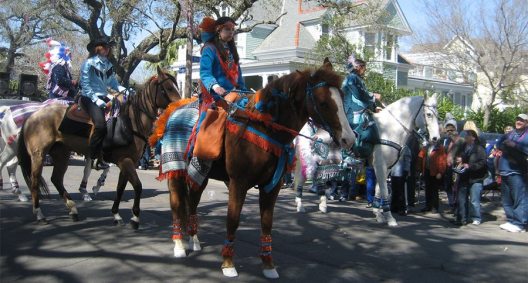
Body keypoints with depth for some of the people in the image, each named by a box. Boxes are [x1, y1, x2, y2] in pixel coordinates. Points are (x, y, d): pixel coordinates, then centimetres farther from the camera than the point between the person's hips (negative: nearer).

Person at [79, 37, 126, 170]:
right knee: (100, 124, -26)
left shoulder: (108, 65, 14)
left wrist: (125, 90, -4)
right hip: (89, 98, -8)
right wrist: (96, 100, -18)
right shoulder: (89, 63, -5)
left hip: (103, 97, 8)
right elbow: (85, 85, -10)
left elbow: (114, 83, 15)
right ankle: (92, 157, -15)